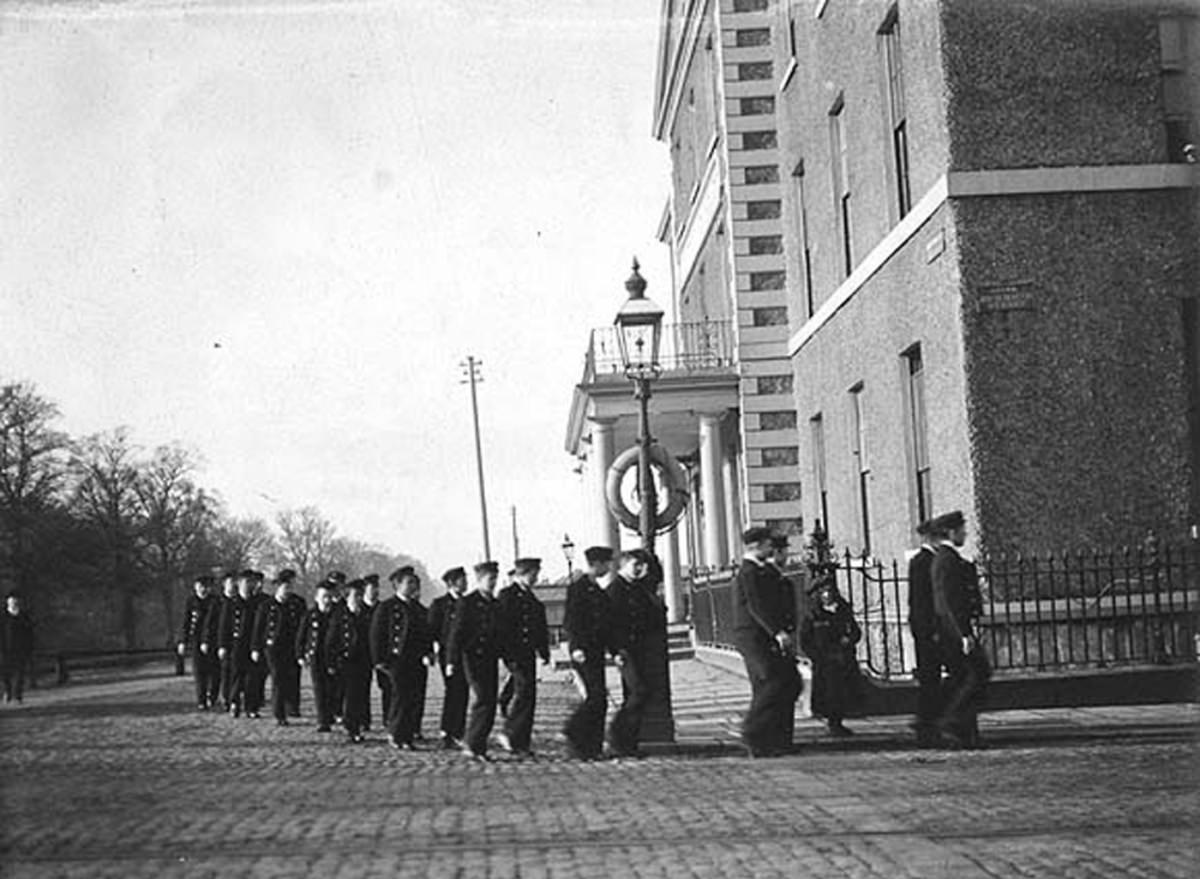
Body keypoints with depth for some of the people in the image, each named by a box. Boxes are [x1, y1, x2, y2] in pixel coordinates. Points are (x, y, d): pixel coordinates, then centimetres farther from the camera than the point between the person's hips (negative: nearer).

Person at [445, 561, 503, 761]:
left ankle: (476, 744, 12)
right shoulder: (469, 602, -6)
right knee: (483, 700, -13)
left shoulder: (494, 603, 14)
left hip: (491, 659, 7)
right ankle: (473, 745, -8)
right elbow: (456, 632, -9)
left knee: (489, 703, 6)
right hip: (473, 657, -7)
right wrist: (452, 660, -14)